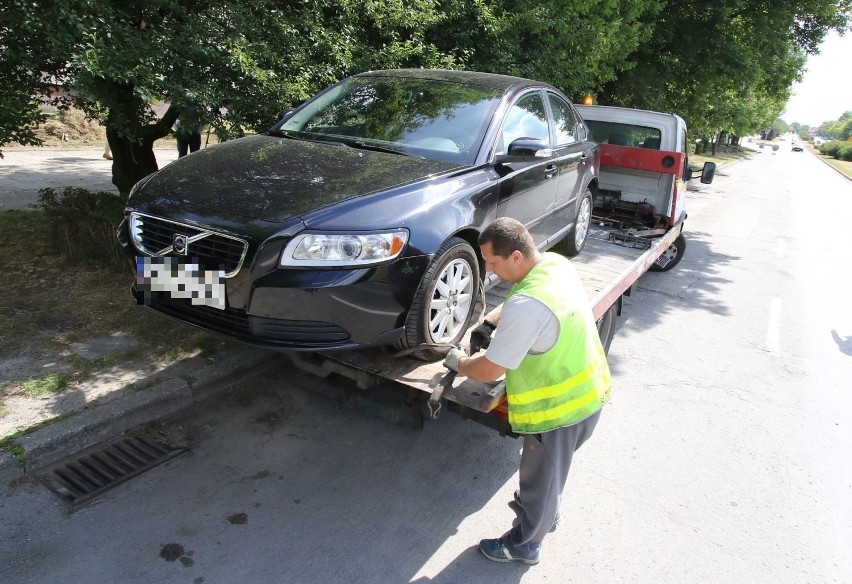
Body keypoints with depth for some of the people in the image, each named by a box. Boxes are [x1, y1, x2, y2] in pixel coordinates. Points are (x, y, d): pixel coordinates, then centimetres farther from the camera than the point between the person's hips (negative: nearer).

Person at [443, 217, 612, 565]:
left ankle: (524, 545, 39)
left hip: (559, 407, -9)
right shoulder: (557, 263, -6)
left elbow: (490, 371, -24)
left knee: (540, 477, 15)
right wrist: (490, 322, 1)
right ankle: (546, 511, 58)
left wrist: (458, 362, -5)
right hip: (588, 393, 9)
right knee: (549, 470, 32)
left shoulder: (526, 307, -34)